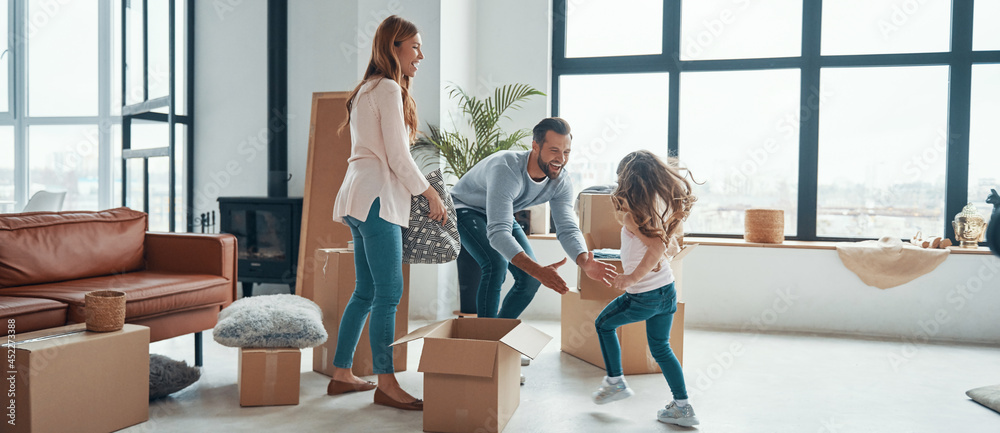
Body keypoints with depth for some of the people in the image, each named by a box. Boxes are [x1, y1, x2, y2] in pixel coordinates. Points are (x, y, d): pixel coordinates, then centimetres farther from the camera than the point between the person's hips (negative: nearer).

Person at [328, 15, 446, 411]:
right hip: (377, 199, -10)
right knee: (389, 291, -8)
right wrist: (431, 194, -3)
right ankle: (385, 384, -3)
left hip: (359, 198, 10)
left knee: (366, 291, 13)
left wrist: (419, 192, 18)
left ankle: (341, 374, 19)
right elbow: (398, 158, -13)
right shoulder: (389, 89, -8)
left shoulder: (366, 89, 22)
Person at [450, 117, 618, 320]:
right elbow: (498, 233, -47)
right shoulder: (506, 168, -41)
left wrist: (585, 262, -45)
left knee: (530, 277, -4)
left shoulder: (561, 182, -19)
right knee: (497, 263, -31)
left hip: (502, 216, 7)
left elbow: (568, 229, -22)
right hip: (465, 210, -6)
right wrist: (538, 270, -59)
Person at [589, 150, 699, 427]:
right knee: (660, 348, 18)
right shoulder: (664, 205, 6)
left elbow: (657, 245, -29)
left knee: (603, 324, 18)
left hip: (643, 296, -7)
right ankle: (683, 407, 17)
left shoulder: (631, 213, -17)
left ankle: (615, 382, 22)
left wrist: (633, 276, -27)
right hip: (667, 290, 7)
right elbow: (671, 249, 12)